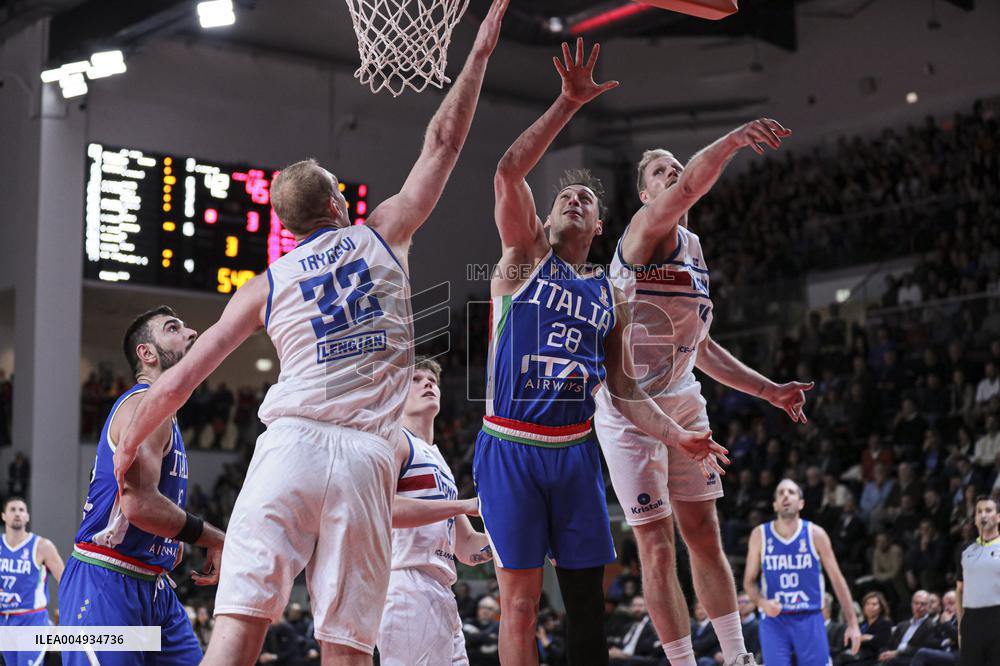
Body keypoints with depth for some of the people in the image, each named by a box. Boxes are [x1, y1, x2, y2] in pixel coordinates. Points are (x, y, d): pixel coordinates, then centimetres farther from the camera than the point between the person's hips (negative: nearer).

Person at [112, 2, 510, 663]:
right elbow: (443, 143, 20)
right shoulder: (382, 237, 15)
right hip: (368, 456, 0)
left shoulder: (265, 286, 16)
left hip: (291, 444, 0)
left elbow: (178, 382, 15)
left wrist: (127, 450, 29)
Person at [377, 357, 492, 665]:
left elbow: (467, 548, 26)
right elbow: (381, 509, -20)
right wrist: (466, 506, -17)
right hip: (408, 589, -10)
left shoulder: (438, 460, 27)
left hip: (441, 595, 10)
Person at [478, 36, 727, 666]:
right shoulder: (526, 255, 3)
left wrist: (677, 434, 0)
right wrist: (569, 103, -20)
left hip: (576, 452, 4)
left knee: (587, 597, 7)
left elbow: (625, 389, 16)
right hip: (511, 449, -4)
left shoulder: (612, 295, 14)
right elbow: (509, 172, -13)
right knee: (521, 603, -4)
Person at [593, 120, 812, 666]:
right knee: (658, 546, -3)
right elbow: (690, 186, -36)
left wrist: (768, 390, 17)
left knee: (706, 537, 11)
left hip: (684, 405, 8)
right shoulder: (646, 232, -11)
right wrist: (734, 139, -50)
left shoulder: (693, 251, 15)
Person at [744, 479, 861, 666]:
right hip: (774, 621, 0)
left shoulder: (815, 534, -2)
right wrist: (762, 603, -14)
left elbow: (837, 579, 2)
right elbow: (749, 581, 8)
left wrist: (852, 623, -2)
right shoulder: (760, 535, 0)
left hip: (809, 620, 0)